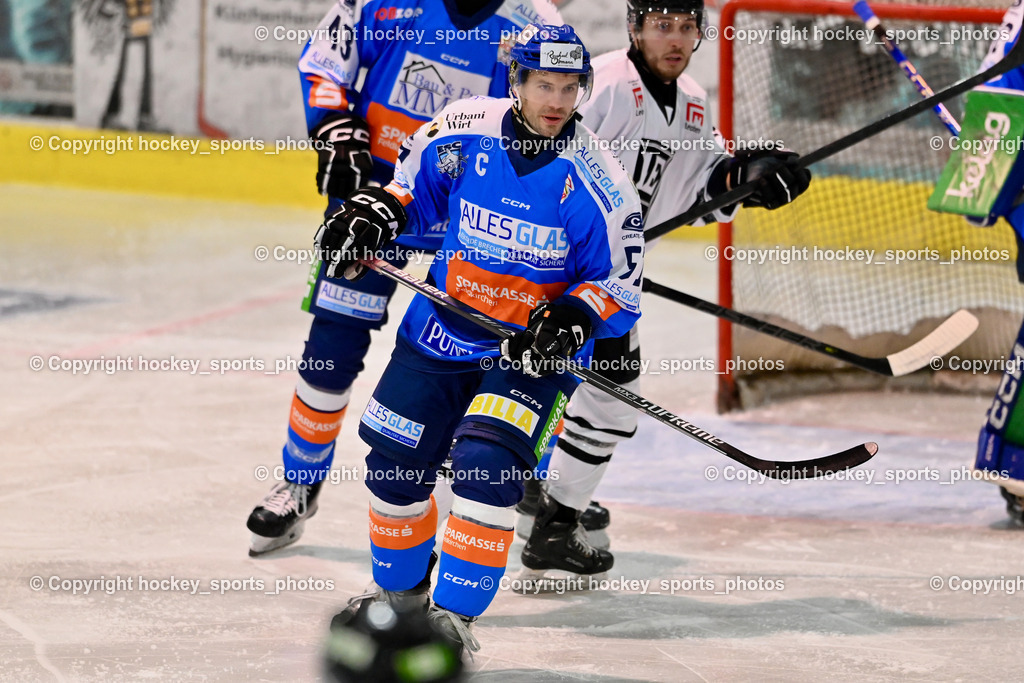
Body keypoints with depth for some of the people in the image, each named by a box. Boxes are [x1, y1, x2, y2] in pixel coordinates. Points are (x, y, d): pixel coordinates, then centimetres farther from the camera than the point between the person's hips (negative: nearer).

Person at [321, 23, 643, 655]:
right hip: (440, 333, 4)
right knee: (394, 465, 10)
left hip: (532, 352, -4)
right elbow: (410, 183, 10)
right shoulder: (462, 132, -9)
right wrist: (371, 214, -8)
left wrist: (575, 317, -26)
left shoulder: (596, 181, -16)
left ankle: (454, 614, -12)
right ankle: (399, 589, 37)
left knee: (487, 468, -23)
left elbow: (622, 284, -9)